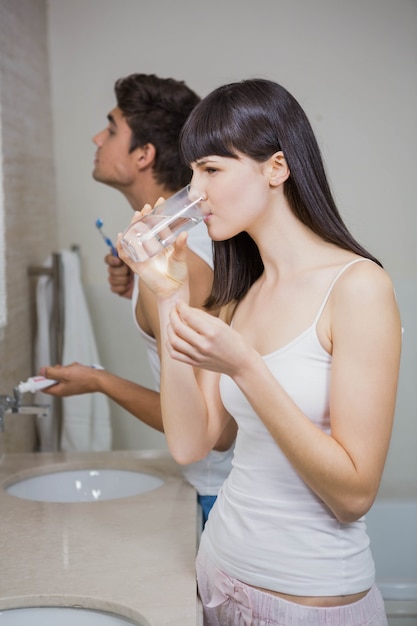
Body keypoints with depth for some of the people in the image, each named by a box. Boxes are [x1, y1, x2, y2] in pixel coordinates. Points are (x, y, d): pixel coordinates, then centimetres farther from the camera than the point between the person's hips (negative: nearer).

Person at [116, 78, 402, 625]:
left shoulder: (358, 285, -18)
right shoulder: (238, 293, 4)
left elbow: (355, 493, -21)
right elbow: (190, 443, -4)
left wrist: (244, 367, -28)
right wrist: (170, 298, -8)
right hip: (222, 573, 6)